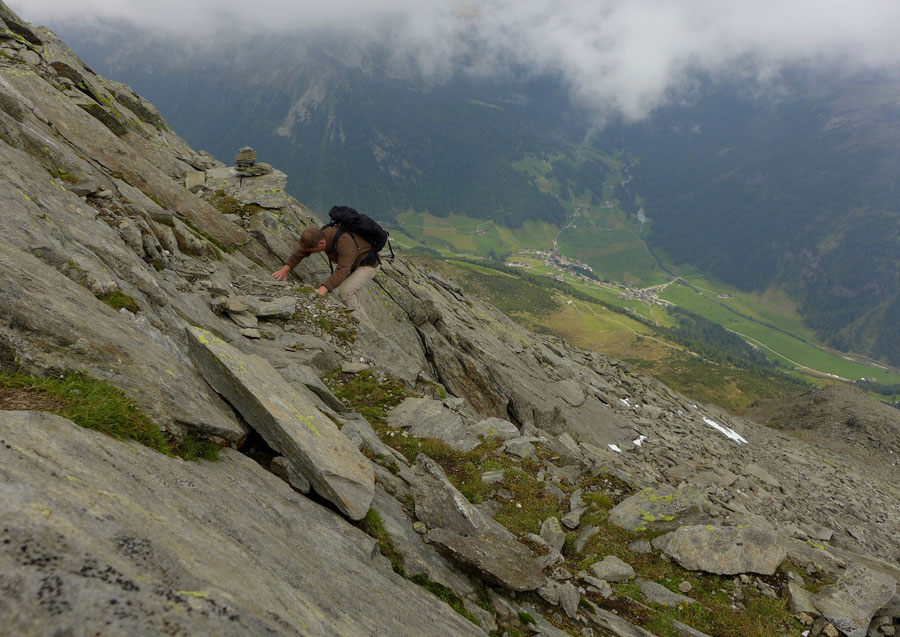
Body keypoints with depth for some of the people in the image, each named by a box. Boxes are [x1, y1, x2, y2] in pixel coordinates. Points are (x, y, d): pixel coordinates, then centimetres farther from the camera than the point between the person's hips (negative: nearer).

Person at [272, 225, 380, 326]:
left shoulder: (345, 243, -39)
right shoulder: (321, 234, -13)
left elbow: (342, 271, -47)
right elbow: (302, 251, -2)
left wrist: (323, 289, -56)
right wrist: (286, 268, -11)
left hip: (369, 264, -9)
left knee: (345, 291, -21)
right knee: (351, 298, 10)